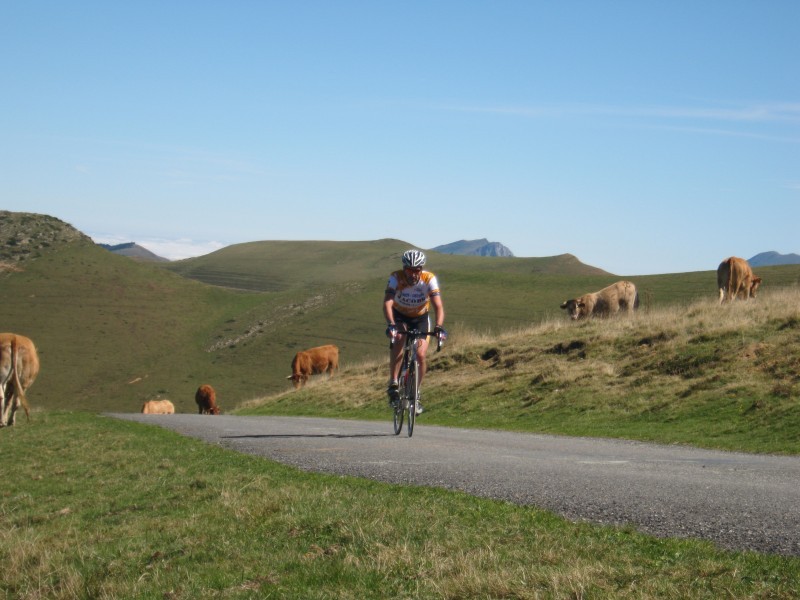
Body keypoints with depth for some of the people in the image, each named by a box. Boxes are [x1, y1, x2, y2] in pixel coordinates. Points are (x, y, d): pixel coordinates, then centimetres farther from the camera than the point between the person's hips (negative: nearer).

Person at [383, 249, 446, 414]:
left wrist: (439, 327, -53)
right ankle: (393, 385, -26)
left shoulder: (429, 279, -28)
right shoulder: (396, 278, -28)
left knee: (420, 355, -15)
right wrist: (390, 324, -56)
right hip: (399, 316, -1)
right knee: (398, 340, -32)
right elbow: (387, 303, -39)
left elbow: (438, 306, -36)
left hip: (421, 318, 1)